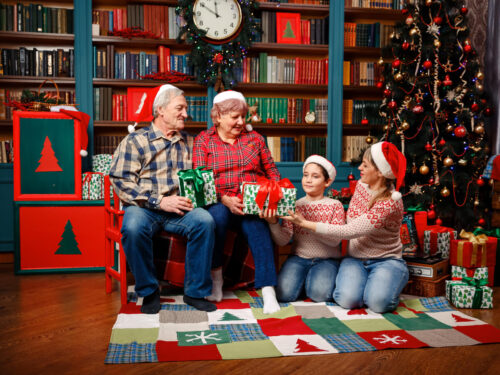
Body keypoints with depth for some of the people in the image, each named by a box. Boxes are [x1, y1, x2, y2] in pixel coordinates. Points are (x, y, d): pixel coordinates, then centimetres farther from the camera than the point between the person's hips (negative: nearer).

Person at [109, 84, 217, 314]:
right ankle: (149, 291, -10)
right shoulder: (135, 141, 4)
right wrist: (159, 201, -15)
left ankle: (195, 291, -11)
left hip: (179, 208, 3)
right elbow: (121, 180, -6)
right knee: (133, 227, -35)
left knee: (205, 220, -28)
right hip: (143, 208, -2)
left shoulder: (189, 142, 19)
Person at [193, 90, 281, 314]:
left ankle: (268, 290, -35)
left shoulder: (254, 138, 16)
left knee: (257, 225, -32)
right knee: (217, 215, -35)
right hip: (218, 203, -1)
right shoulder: (203, 140, 9)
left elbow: (272, 172, 17)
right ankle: (216, 277, -16)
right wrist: (226, 199, -20)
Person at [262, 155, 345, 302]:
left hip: (327, 259, -1)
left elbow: (335, 240, -14)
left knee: (320, 293, -28)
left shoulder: (335, 205, 1)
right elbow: (282, 241, -4)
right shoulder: (294, 205, 4)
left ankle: (311, 279, 5)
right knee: (284, 293, -22)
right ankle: (303, 278, 9)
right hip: (299, 258, 2)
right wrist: (273, 222, -25)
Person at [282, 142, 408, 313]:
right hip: (355, 258, 4)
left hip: (386, 260, -3)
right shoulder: (361, 185, 0)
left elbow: (349, 231, -26)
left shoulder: (390, 204, -23)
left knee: (378, 302, -31)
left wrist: (305, 223, -22)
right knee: (348, 298, -26)